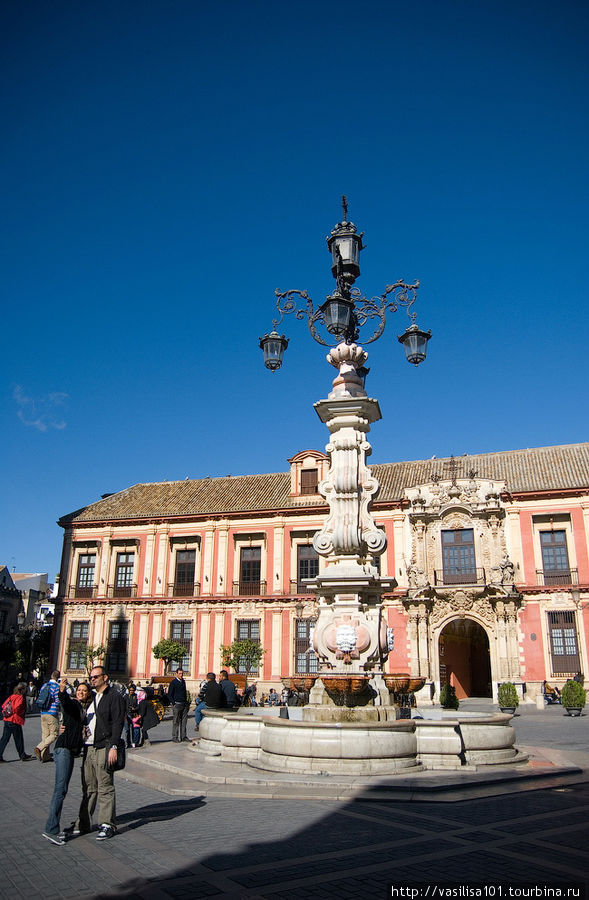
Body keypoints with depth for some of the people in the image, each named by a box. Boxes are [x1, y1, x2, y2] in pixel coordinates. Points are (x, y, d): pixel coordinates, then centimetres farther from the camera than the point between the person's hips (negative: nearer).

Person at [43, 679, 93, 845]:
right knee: (61, 788, -14)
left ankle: (53, 829, 13)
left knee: (62, 790, 9)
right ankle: (51, 829, -15)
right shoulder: (73, 704, -3)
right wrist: (62, 691, -47)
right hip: (63, 749, -7)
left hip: (72, 751, 8)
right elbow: (65, 702, -26)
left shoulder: (86, 709, 17)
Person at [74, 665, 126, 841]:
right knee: (88, 788, 12)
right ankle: (83, 824, 20)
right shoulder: (91, 697, 18)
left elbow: (118, 723, -12)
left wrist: (113, 747, -19)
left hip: (104, 748, -7)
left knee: (105, 787, -3)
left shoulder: (114, 697, -6)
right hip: (88, 748, 7)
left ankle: (108, 825, 5)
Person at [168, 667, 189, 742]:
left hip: (184, 704, 6)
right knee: (176, 722, -1)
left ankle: (183, 736, 14)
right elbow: (169, 694, -6)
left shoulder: (183, 681, 13)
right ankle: (175, 737, 6)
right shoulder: (173, 682, -6)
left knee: (184, 720, 7)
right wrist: (173, 703, -11)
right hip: (177, 704, -6)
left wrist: (186, 702, 15)